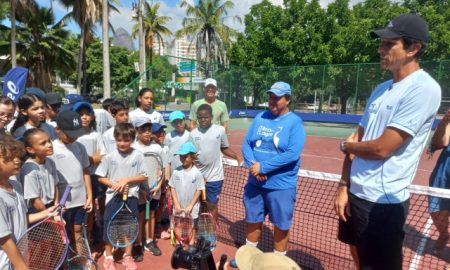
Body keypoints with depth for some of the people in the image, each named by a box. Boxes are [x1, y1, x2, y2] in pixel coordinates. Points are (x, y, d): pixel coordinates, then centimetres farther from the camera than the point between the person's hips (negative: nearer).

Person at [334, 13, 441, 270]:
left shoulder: (424, 89, -16)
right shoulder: (381, 89, 10)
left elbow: (381, 149, -21)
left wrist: (346, 145, -1)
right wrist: (344, 186, 4)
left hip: (383, 202, -7)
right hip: (355, 193, 8)